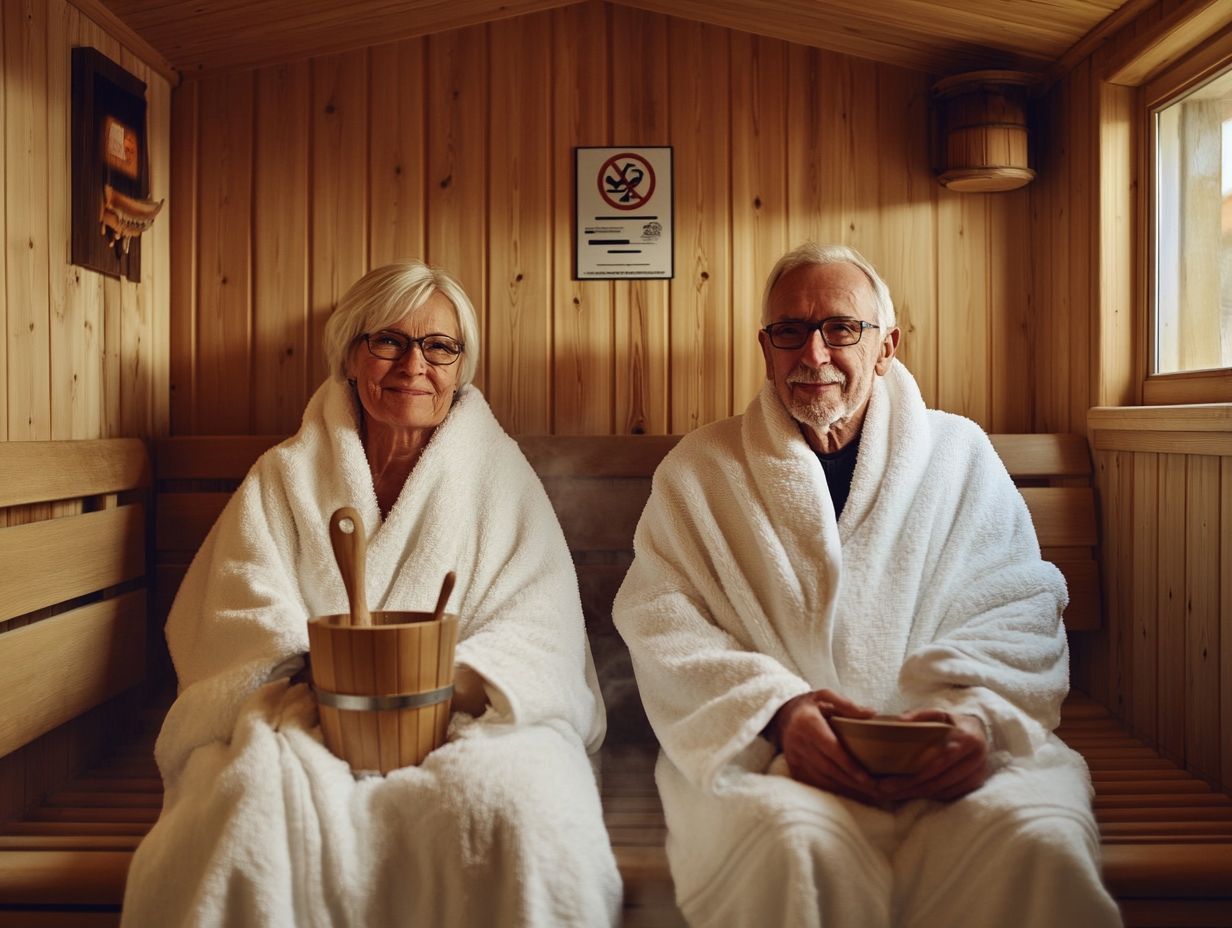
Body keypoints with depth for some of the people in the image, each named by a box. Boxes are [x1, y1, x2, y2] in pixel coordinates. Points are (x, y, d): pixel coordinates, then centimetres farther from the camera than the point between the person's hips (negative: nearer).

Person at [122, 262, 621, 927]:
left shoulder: (499, 473, 12)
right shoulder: (284, 478, 14)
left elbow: (538, 630, 2)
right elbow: (244, 623, 3)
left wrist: (446, 685, -18)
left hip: (467, 723, 0)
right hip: (301, 722, 1)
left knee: (516, 802, -34)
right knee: (261, 798, -34)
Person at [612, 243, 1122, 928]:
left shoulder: (960, 455, 13)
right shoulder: (698, 472, 10)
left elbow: (1019, 613, 8)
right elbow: (663, 625, 1)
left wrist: (977, 712, -14)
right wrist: (776, 711, -16)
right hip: (762, 751, -1)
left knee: (1038, 842, -30)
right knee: (792, 842, -35)